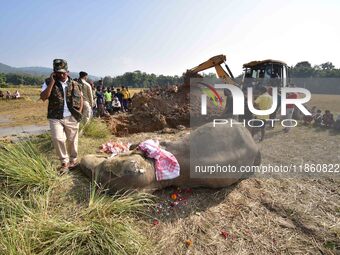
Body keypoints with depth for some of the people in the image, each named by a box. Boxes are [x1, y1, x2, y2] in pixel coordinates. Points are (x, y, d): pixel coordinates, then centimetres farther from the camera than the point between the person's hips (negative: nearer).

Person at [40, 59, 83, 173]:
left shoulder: (75, 84, 5)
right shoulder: (48, 82, 1)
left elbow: (81, 98, 15)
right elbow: (43, 97, -11)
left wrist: (79, 112, 1)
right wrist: (51, 82, -15)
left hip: (72, 118, 1)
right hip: (55, 118, -1)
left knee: (72, 140, 10)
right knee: (57, 139, -13)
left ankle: (74, 159, 30)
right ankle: (64, 162, 6)